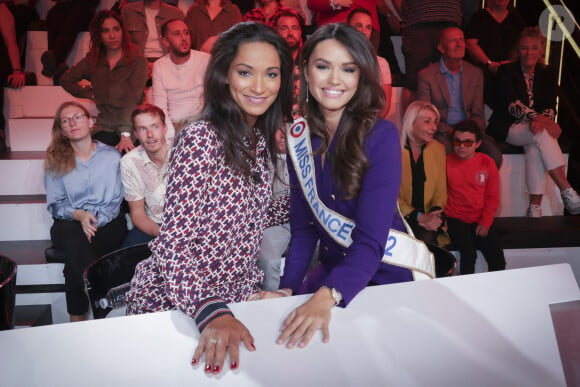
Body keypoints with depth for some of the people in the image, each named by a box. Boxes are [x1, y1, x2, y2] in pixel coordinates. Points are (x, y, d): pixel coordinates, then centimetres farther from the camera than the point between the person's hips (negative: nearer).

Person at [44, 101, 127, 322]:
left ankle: (78, 319, -21)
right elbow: (55, 205, 7)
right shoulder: (55, 161, 10)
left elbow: (115, 200, 4)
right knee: (75, 240, -37)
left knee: (77, 256, -33)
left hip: (108, 223, 0)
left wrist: (97, 222, -15)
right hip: (69, 223, 1)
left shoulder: (111, 156, 8)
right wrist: (78, 215, -14)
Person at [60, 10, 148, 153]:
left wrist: (126, 133, -24)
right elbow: (66, 80, 29)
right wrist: (90, 94, 15)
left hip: (132, 127, -3)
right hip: (105, 126, 3)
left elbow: (132, 100, -13)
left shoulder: (138, 61, 0)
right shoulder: (92, 61, 13)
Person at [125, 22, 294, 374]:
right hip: (174, 303, -6)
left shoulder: (261, 140, 2)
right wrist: (211, 312, -38)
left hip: (237, 297, 7)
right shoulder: (201, 140, -21)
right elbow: (173, 244, -25)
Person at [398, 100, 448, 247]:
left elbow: (441, 191, 13)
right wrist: (419, 217, -18)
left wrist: (435, 214, -9)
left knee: (426, 237, -29)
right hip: (399, 218, -3)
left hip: (428, 217, 3)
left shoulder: (438, 149, 11)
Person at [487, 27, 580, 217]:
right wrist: (538, 118, -31)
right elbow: (512, 104, -15)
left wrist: (540, 120, -22)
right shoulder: (507, 71, 1)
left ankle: (535, 206, -33)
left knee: (535, 147, -33)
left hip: (533, 130, 3)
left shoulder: (546, 73, 13)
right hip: (509, 128, -3)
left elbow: (550, 107, 2)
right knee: (542, 135, -33)